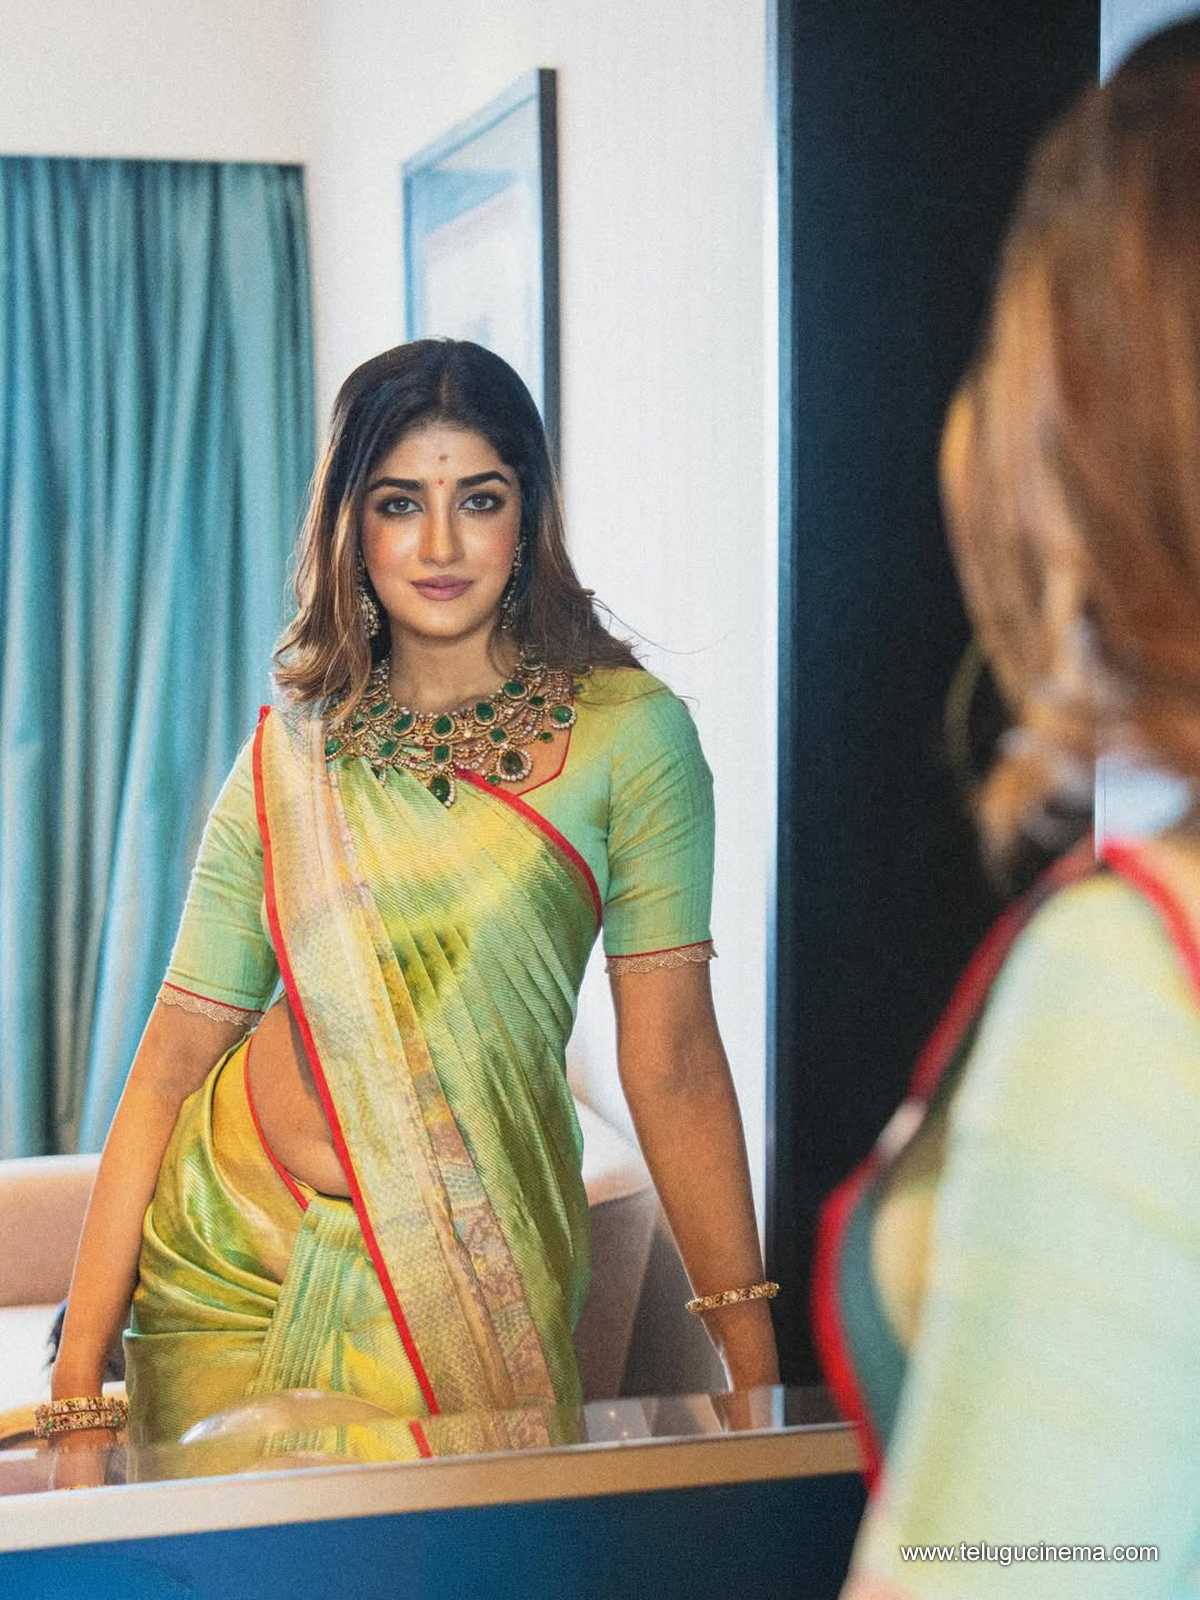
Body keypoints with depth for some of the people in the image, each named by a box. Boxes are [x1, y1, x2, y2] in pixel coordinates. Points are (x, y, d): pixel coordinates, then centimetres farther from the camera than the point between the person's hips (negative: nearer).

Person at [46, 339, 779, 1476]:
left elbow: (671, 1061, -7)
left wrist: (753, 1368, -10)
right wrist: (76, 1388, -4)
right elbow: (176, 1053, 0)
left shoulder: (626, 729, -5)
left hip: (468, 1282, -2)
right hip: (223, 1262, 2)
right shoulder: (286, 759, 3)